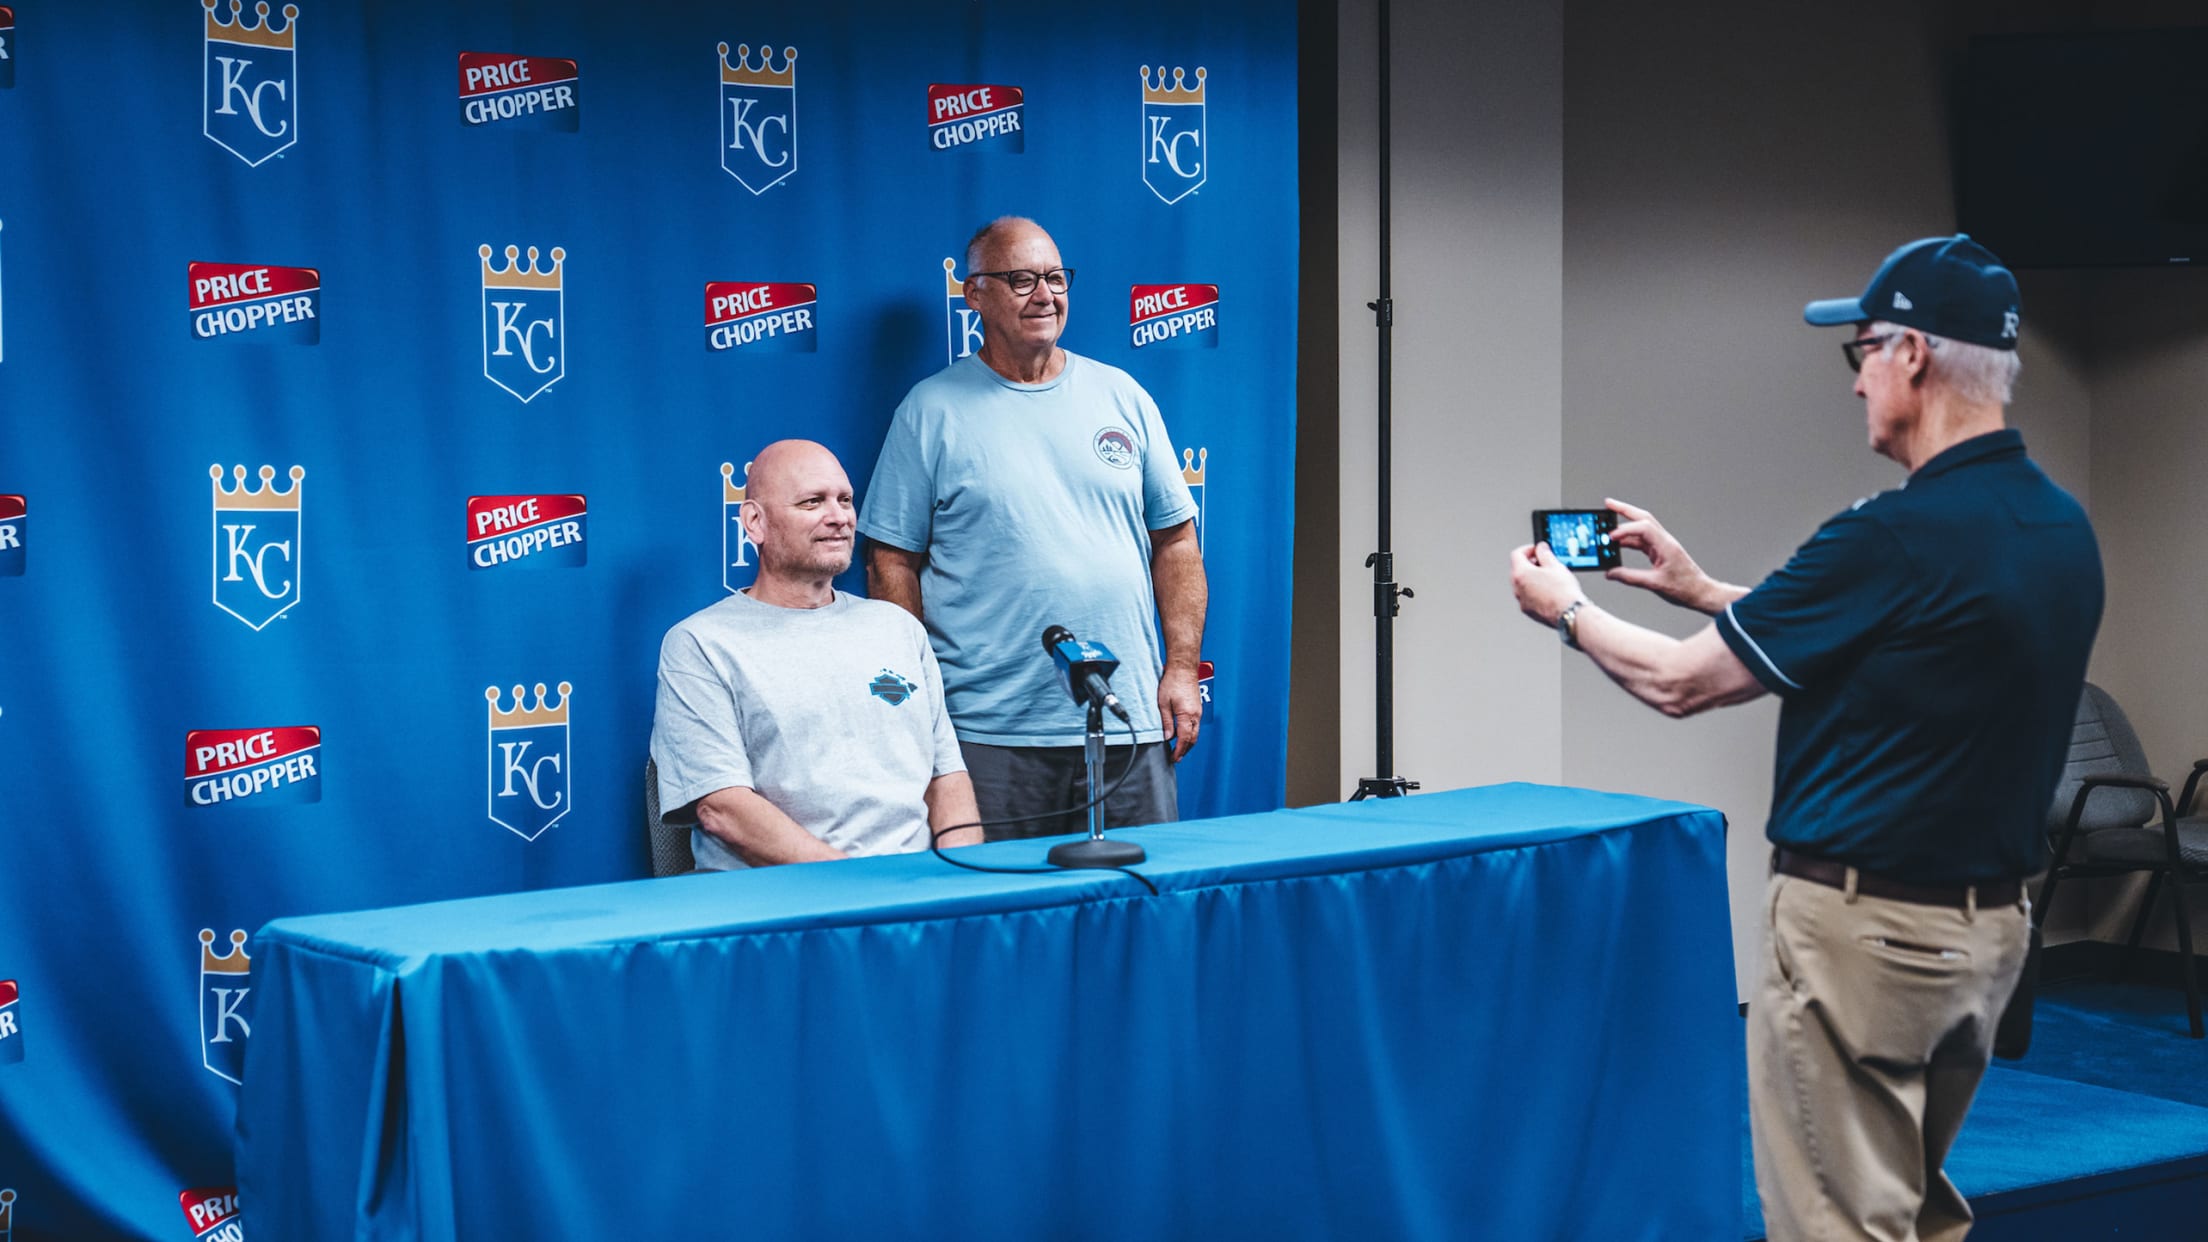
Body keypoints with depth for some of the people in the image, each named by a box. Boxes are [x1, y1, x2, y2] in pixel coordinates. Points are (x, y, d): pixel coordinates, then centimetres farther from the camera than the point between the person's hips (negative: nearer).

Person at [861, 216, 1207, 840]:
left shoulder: (1121, 396, 12)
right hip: (990, 734, -3)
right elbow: (892, 561, 1)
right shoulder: (932, 410, 3)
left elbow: (1175, 540, 13)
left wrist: (1182, 667, 4)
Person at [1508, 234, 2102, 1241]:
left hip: (1865, 923, -9)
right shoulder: (2062, 527, 4)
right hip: (1990, 922, 9)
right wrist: (1700, 589, 21)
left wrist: (1566, 610, 7)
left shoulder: (1898, 535, -22)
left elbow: (1678, 683, -12)